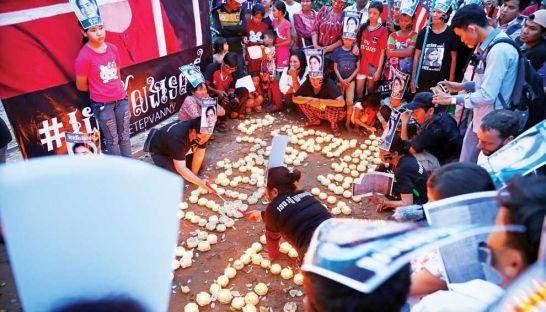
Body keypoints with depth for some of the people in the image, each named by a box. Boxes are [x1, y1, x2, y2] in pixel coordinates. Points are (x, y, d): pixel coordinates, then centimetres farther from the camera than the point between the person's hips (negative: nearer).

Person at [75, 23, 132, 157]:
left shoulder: (113, 48, 1)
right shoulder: (84, 57, -16)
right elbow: (81, 86, -6)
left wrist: (115, 89, 7)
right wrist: (99, 89, 6)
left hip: (121, 99, 5)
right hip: (102, 104, -5)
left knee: (125, 136, 15)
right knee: (112, 140, 7)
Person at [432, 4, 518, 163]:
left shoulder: (499, 50, -24)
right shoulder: (487, 44, 6)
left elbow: (487, 95, -25)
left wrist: (452, 100, -16)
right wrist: (462, 86, 9)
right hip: (478, 119, 9)